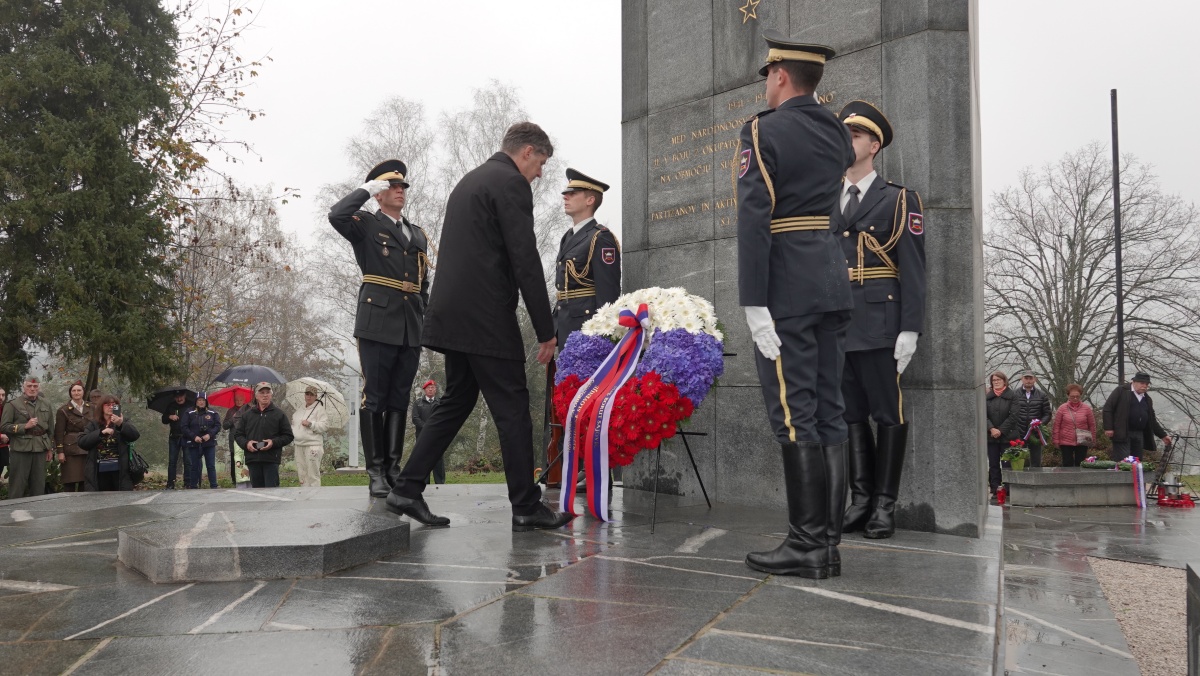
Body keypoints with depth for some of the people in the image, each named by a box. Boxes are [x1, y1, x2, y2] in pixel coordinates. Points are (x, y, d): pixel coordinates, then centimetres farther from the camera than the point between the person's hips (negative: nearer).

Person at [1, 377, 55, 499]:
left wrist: (49, 448, 13)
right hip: (20, 449, -4)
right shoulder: (13, 404, -2)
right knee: (18, 485, -1)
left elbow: (50, 428, 16)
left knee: (39, 486, 8)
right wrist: (25, 426, -16)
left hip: (40, 449, 4)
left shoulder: (46, 404, 12)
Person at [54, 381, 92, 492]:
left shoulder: (91, 408, 12)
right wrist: (60, 451, -9)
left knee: (85, 482, 4)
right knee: (70, 482, -4)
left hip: (88, 449, 4)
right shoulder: (64, 410, 0)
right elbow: (59, 432, -3)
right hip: (71, 450, -4)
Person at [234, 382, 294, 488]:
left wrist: (274, 442, -11)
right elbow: (237, 434, 16)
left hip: (271, 460, -3)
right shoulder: (246, 415, 12)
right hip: (252, 460, 3)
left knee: (271, 489, -6)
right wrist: (246, 443, -4)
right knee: (256, 488, 6)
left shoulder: (279, 415, 5)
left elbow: (288, 436, 5)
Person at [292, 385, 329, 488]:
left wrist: (310, 424, -17)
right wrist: (291, 431, 10)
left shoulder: (319, 409, -2)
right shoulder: (299, 411, 20)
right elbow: (293, 425, 29)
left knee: (313, 475, -9)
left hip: (313, 445, -7)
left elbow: (325, 425, -10)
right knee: (301, 473, 9)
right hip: (299, 445, 7)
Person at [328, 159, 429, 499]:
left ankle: (394, 468, 11)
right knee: (374, 398, -3)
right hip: (378, 324, -5)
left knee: (399, 400, 7)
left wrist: (426, 323, 14)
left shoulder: (418, 234, 21)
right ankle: (376, 472, 0)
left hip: (411, 329, 5)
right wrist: (367, 188, -5)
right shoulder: (366, 224, 5)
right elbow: (337, 215, -18)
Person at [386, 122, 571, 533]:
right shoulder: (512, 184, -8)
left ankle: (407, 490, 14)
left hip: (452, 315, 9)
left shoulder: (468, 181, 22)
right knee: (512, 409, -2)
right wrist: (546, 330, -11)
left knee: (457, 402, 16)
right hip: (487, 319, -9)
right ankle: (526, 506, 4)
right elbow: (525, 261, -14)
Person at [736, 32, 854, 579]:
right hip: (833, 283, 7)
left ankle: (806, 545, 0)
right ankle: (829, 543, 14)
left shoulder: (764, 131, -8)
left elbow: (753, 219, -16)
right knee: (828, 413, 8)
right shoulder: (838, 132, 14)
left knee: (793, 416, -4)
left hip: (786, 289, -7)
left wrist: (754, 306, -18)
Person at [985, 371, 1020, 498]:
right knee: (993, 465, 4)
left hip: (1007, 436, -3)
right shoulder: (987, 397, 9)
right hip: (991, 436, 3)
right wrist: (991, 429, -12)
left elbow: (1013, 416, -6)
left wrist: (1001, 430, -11)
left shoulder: (1012, 396, 1)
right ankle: (994, 490, 7)